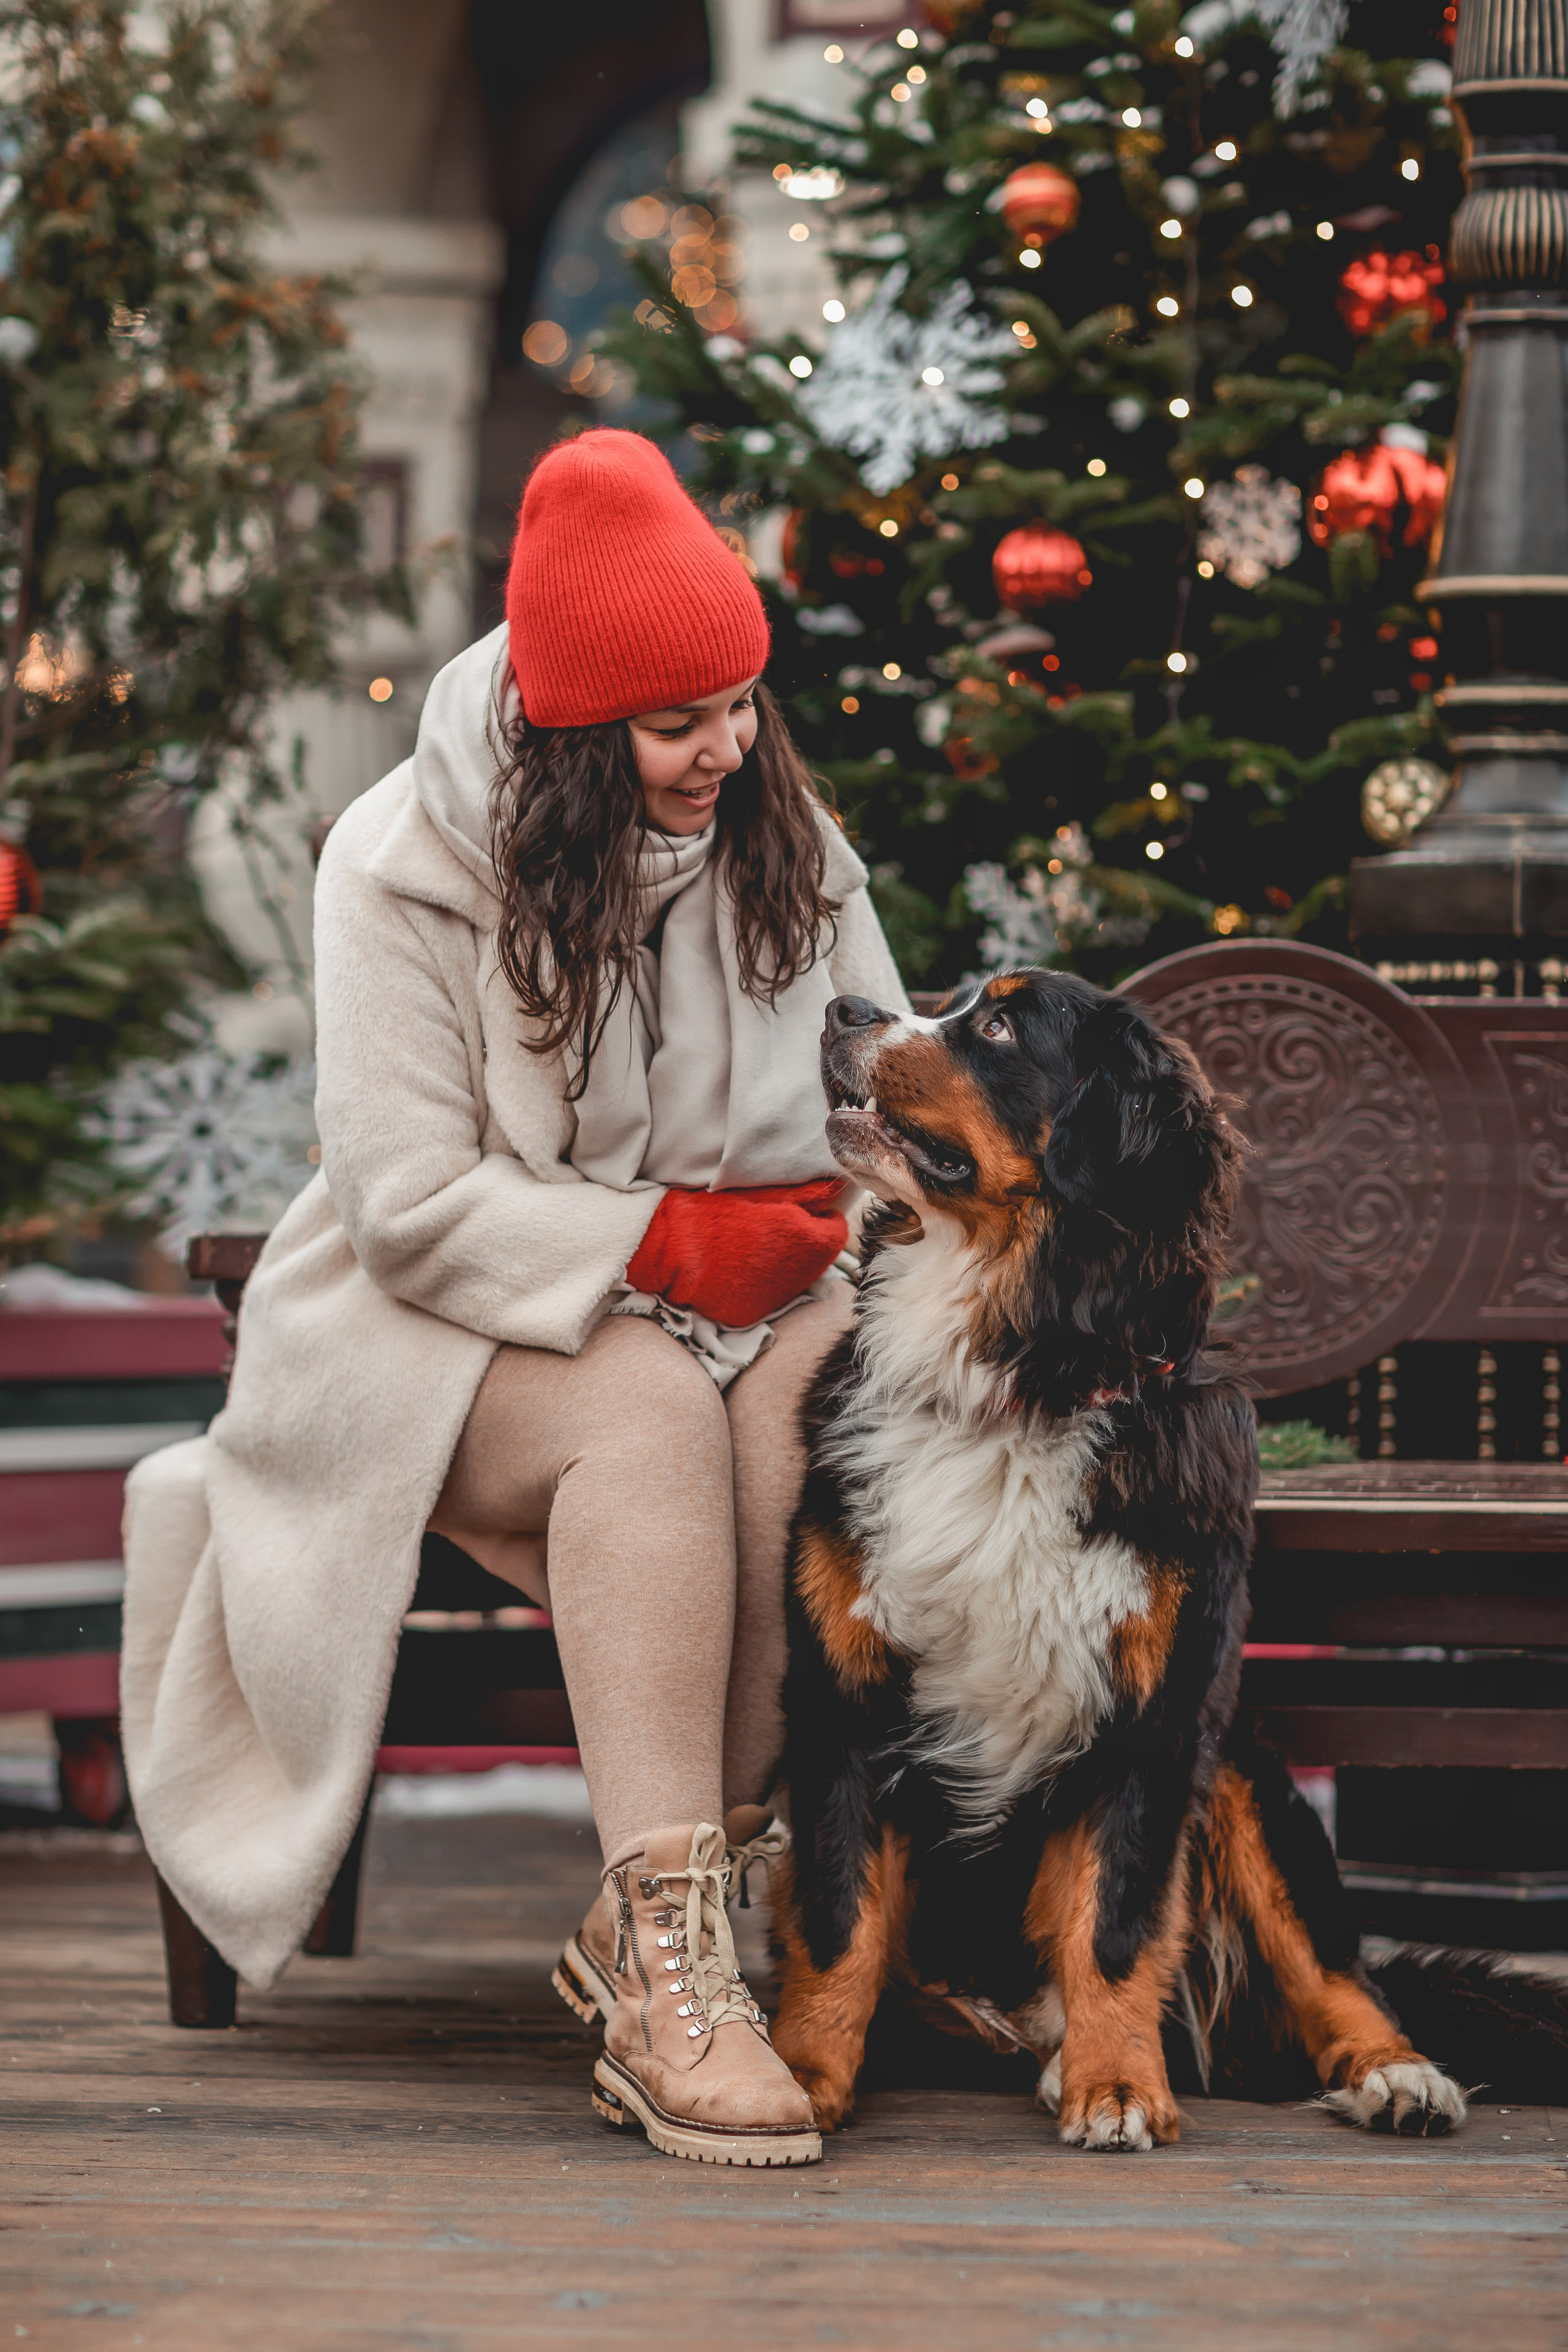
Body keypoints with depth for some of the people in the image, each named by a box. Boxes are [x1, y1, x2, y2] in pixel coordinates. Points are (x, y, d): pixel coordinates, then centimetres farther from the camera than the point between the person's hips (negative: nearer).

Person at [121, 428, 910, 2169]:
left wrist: (834, 1232, -9)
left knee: (821, 1393, -33)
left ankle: (659, 1927, -30)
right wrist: (680, 1243, -19)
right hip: (452, 1328, -4)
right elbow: (411, 1213, -15)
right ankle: (670, 1972, -45)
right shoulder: (403, 869, -11)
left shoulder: (784, 839, 4)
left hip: (740, 1303, 4)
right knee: (654, 1408, -37)